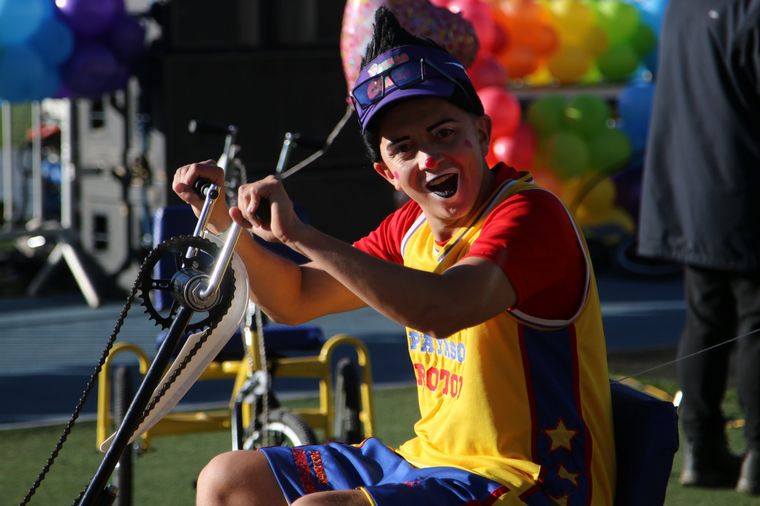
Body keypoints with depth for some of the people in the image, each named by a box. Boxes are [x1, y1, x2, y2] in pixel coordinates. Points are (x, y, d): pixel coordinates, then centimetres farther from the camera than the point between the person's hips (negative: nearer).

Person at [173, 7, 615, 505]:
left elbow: (443, 308, -36)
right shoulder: (412, 230, 10)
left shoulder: (528, 214, -17)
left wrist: (299, 233, -32)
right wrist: (227, 221, -1)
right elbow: (295, 299, 17)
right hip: (428, 462, 9)